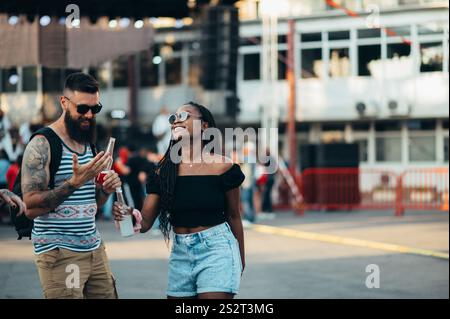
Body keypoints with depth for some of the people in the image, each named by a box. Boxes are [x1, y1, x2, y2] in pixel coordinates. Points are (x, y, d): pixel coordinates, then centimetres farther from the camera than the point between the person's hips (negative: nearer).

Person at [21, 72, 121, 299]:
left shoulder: (88, 143, 13)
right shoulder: (42, 145, -11)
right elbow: (30, 207, -19)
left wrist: (105, 190, -1)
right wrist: (75, 182, -26)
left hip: (94, 248, 7)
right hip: (59, 253, -7)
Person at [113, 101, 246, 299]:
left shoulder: (222, 167, -5)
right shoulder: (163, 171, 2)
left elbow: (233, 216, 4)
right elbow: (145, 222, -2)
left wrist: (241, 259, 12)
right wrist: (133, 218, -25)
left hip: (216, 250, -4)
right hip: (180, 254, 4)